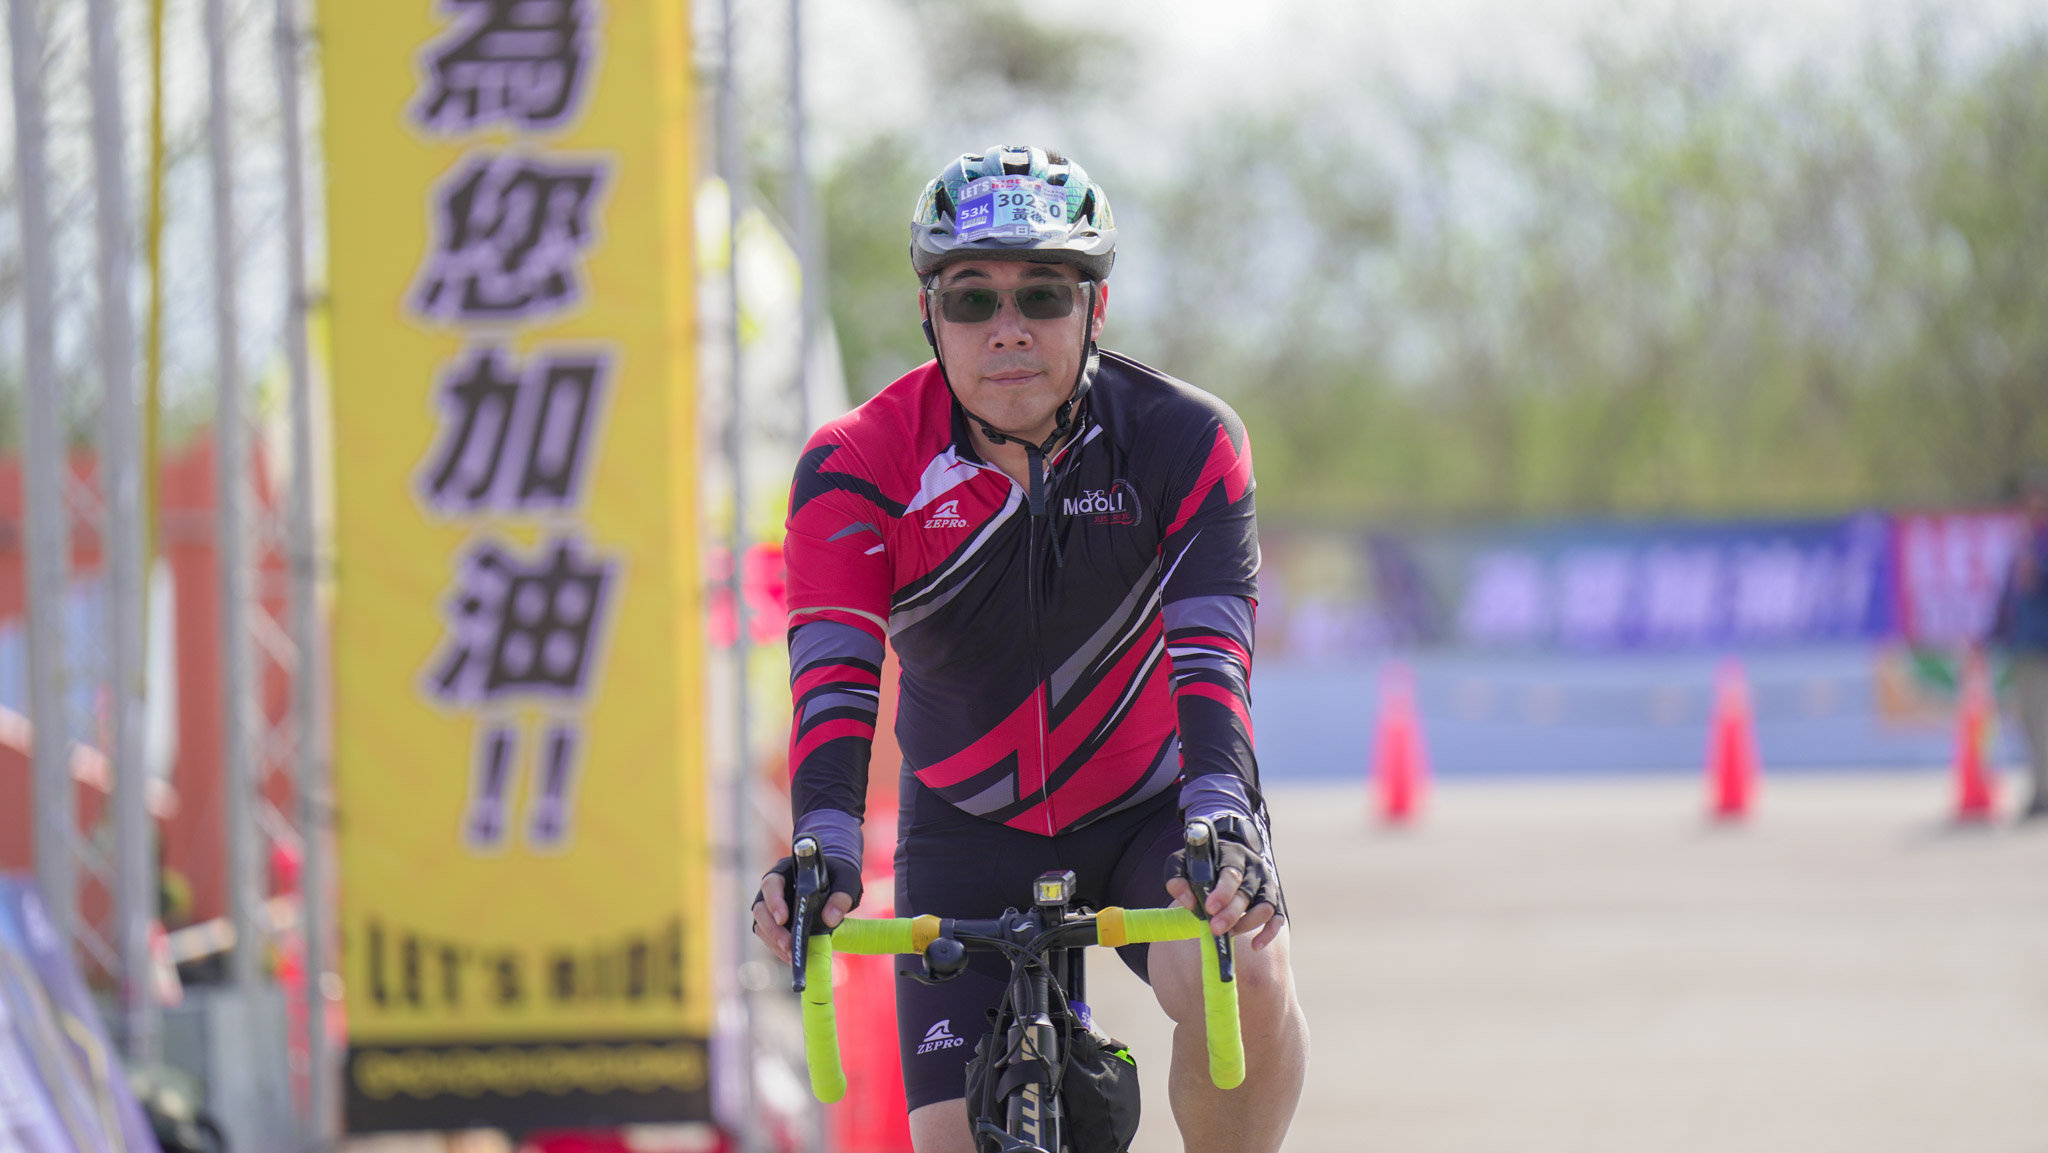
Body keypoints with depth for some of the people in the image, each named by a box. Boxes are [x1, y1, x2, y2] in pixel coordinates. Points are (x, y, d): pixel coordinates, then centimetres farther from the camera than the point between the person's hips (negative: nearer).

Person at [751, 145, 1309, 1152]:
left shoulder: (1185, 441, -18)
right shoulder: (857, 468, -17)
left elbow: (1209, 649, -29)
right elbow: (833, 673, -28)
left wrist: (1222, 822, -46)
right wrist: (822, 846, -46)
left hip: (1154, 806, -1)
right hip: (970, 833, 1)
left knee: (1242, 979, -32)